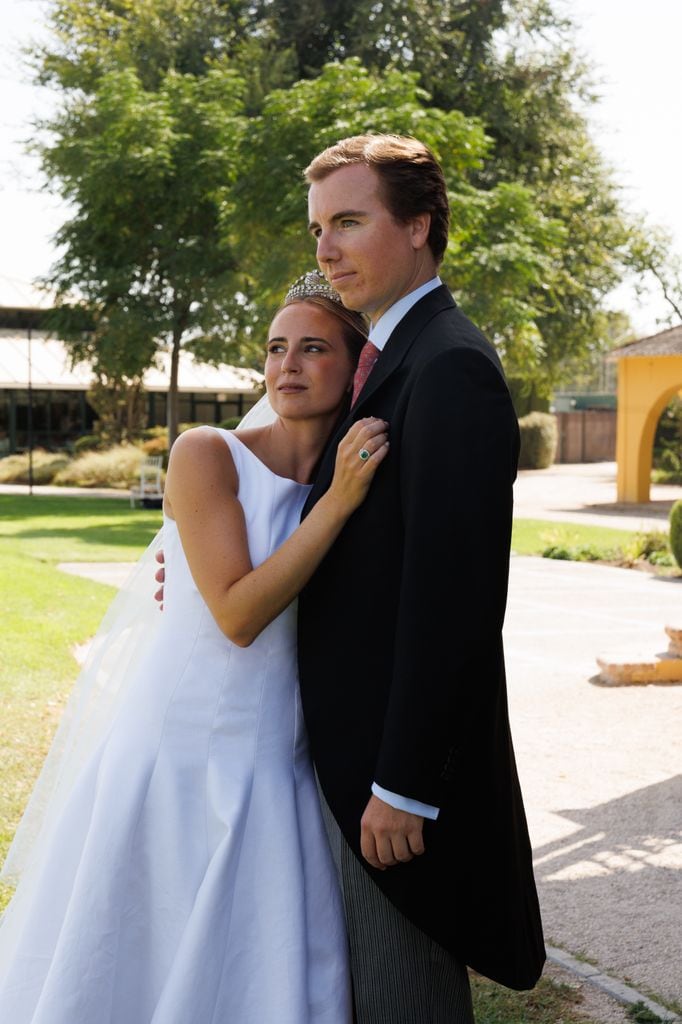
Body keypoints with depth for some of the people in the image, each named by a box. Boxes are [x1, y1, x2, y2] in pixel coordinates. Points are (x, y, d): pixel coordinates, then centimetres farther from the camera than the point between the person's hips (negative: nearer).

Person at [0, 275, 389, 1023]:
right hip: (175, 757, -4)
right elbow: (238, 615, -17)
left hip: (269, 773, 4)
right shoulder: (205, 455, -9)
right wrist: (338, 504, -19)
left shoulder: (358, 484, 5)